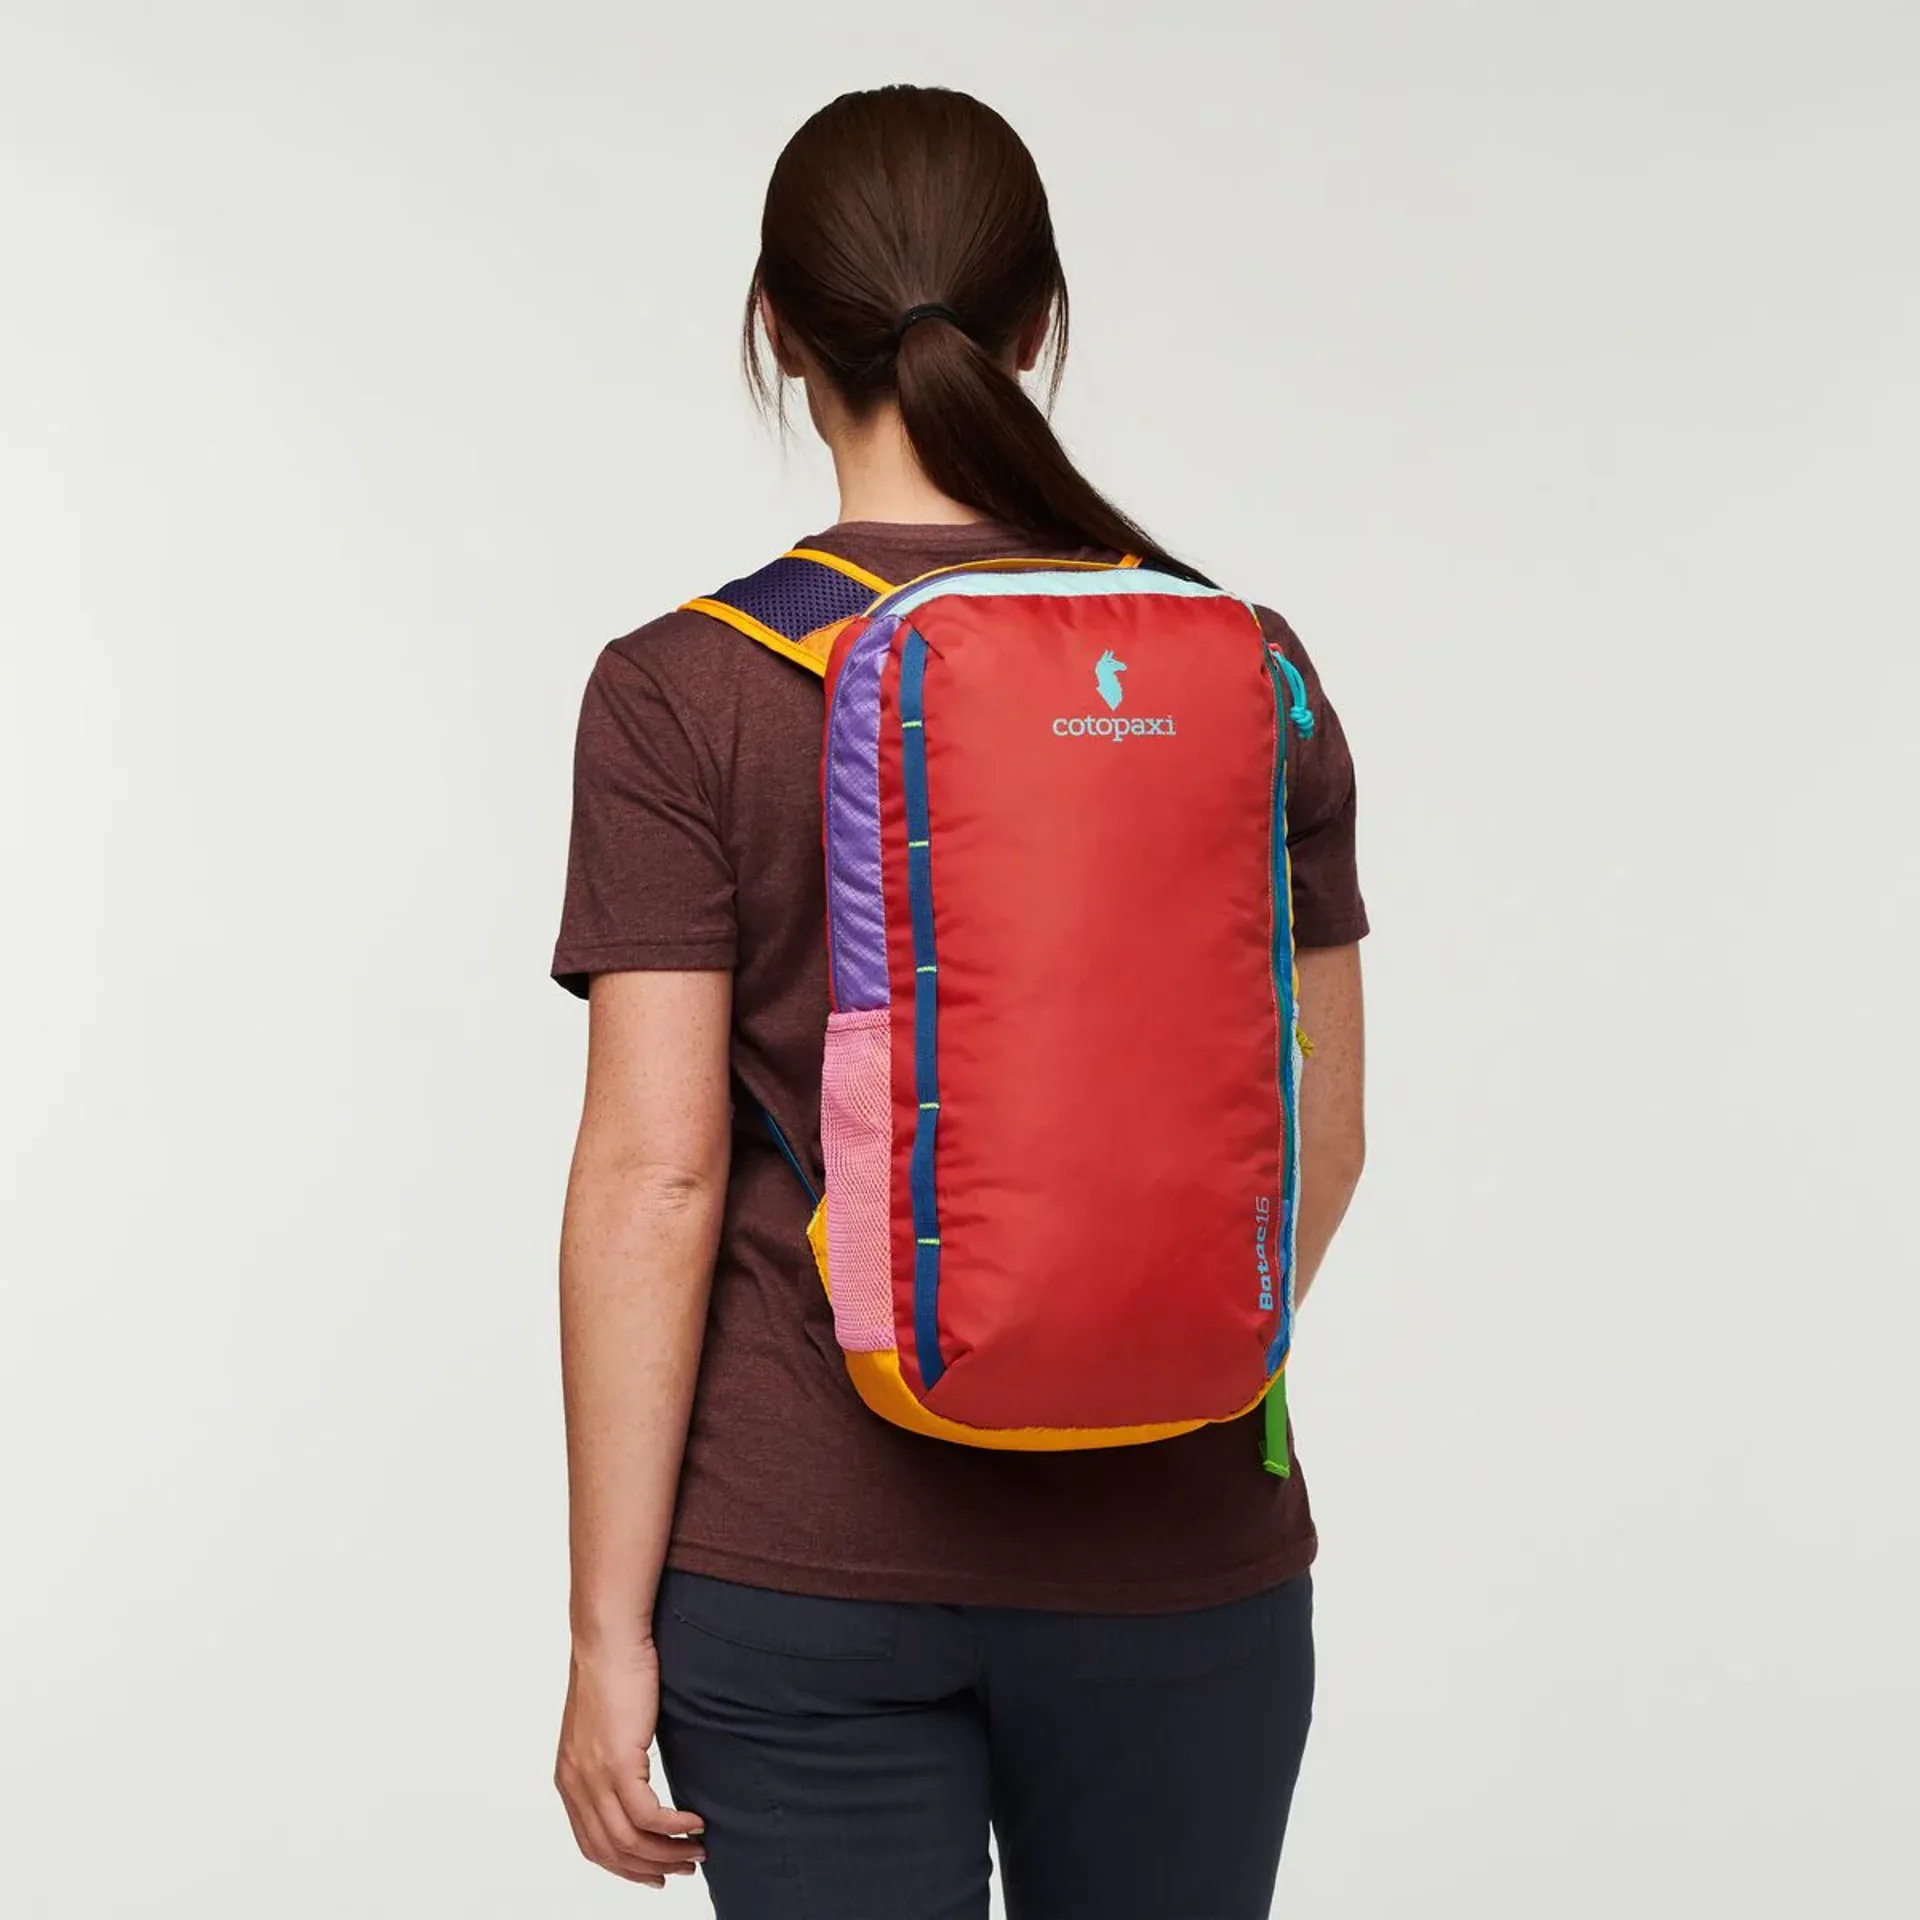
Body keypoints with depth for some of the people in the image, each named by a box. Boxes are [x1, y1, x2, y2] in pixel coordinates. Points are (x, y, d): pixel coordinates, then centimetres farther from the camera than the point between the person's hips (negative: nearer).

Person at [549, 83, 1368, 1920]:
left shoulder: (682, 696, -10)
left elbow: (655, 1178, -13)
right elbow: (1320, 1143, 4)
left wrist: (610, 1630, -6)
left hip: (806, 1568, -2)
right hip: (1173, 1556, 2)